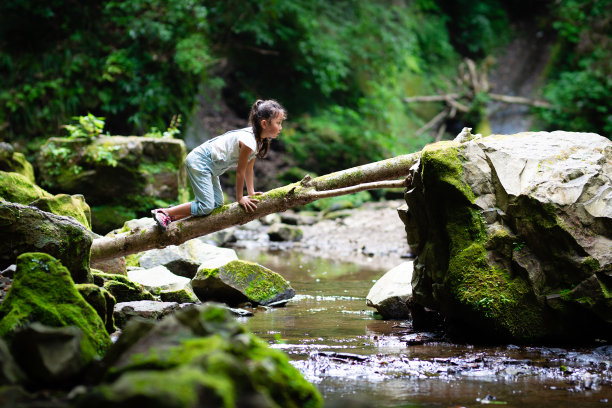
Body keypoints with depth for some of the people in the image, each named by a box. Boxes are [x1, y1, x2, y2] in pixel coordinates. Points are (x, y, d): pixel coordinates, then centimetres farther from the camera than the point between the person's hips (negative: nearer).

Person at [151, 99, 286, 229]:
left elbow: (249, 168, 13)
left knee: (217, 203, 5)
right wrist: (240, 198, -6)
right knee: (206, 207, -17)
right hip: (198, 161, -10)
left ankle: (173, 217, 9)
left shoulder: (259, 139, 4)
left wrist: (251, 192, 14)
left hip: (210, 166, 10)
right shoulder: (249, 141, -25)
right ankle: (163, 213, -9)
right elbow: (240, 171, -16)